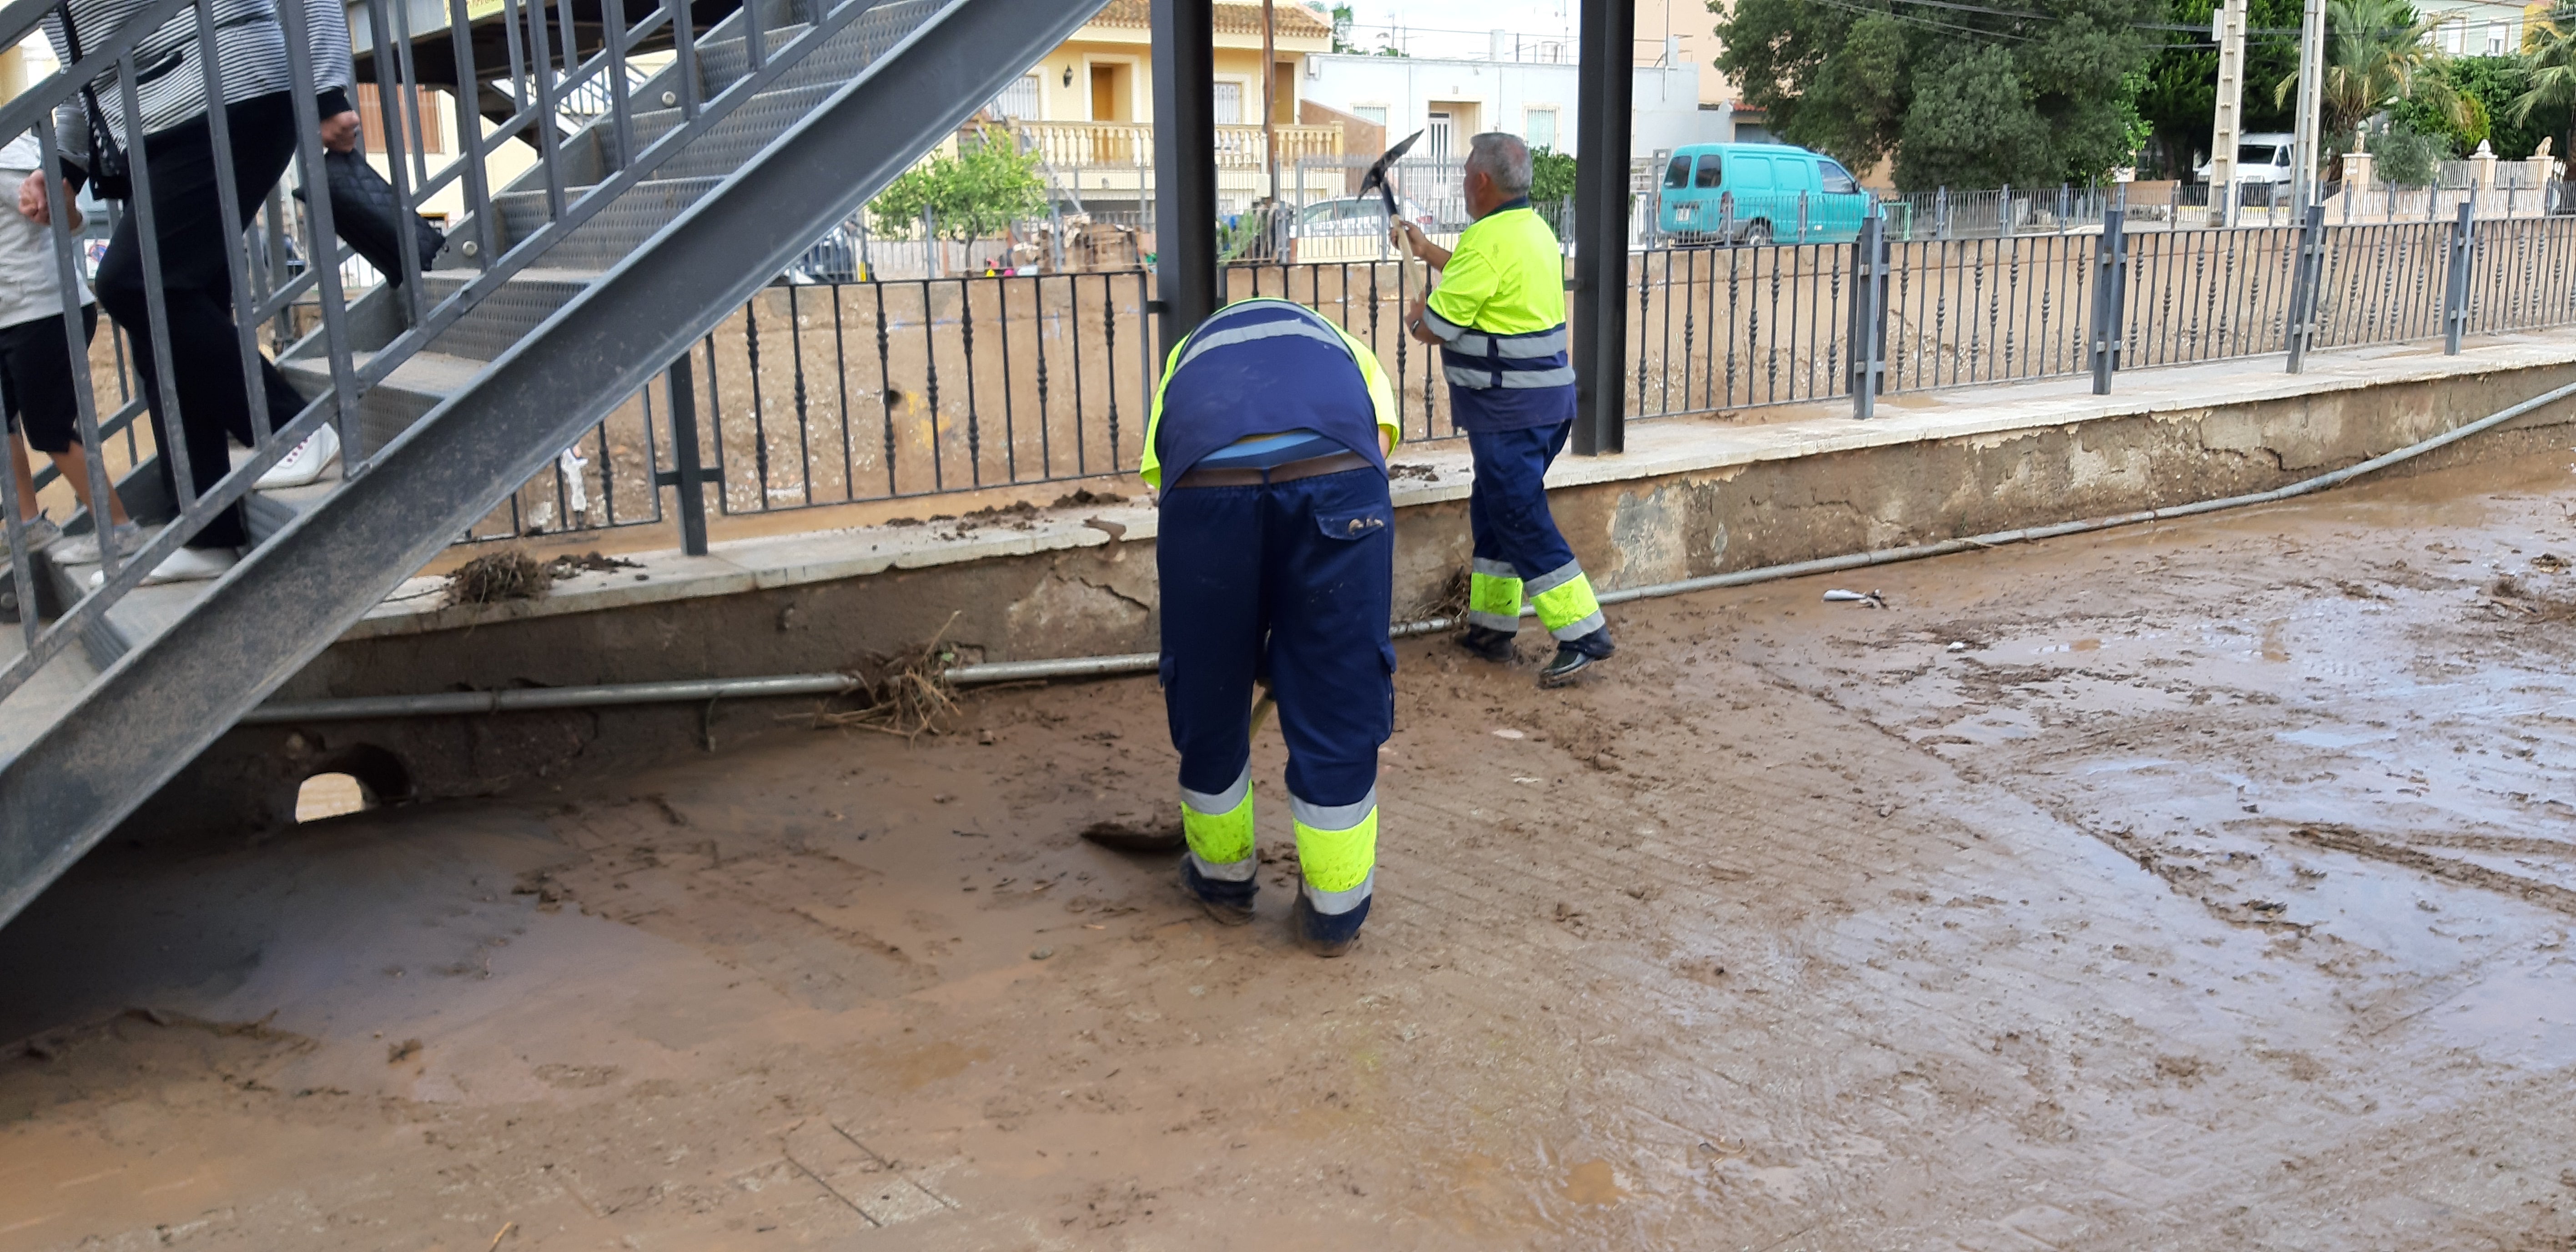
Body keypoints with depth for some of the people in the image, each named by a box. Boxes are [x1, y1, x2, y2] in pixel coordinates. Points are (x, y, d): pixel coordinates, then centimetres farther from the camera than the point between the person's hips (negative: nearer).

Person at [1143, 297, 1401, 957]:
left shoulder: (1188, 357, 43)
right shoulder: (1347, 350, 41)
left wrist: (1191, 665, 41)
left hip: (1206, 482, 1)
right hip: (1336, 474, -1)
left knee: (1207, 700, 22)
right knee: (1338, 708, 15)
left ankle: (1223, 877, 43)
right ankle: (1335, 912, 29)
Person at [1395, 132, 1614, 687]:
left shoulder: (1488, 240, -18)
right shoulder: (1534, 228, 12)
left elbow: (1435, 328, -16)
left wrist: (1416, 316, 8)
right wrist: (1425, 249, 40)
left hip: (1511, 407, -10)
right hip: (1547, 396, 10)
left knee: (1522, 518, -6)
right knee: (1493, 508, 17)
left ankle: (1584, 634, -6)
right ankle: (1492, 626, 25)